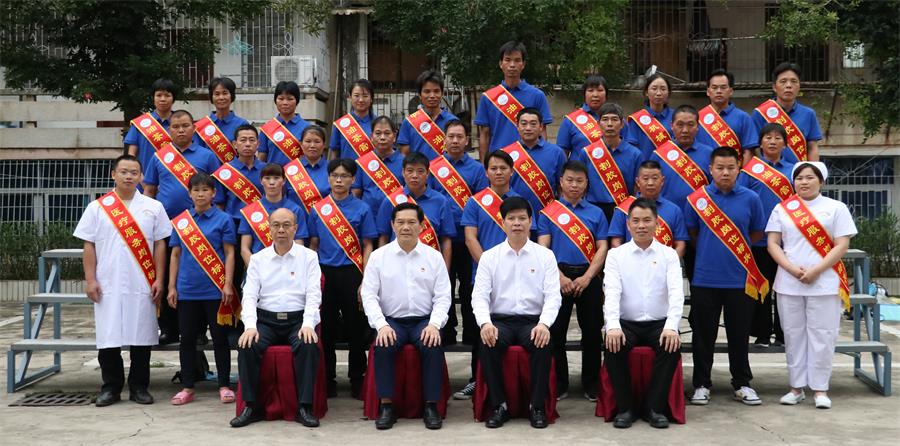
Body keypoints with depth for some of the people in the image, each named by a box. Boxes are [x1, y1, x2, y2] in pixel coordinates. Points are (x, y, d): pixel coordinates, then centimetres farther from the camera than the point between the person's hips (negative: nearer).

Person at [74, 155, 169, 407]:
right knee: (108, 338, 3)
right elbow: (89, 246, 5)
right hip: (108, 285, 0)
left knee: (141, 338, 3)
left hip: (142, 286, 0)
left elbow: (160, 245, 6)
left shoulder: (153, 207, 7)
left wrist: (159, 280, 0)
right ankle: (110, 387, 15)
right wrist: (90, 280, -3)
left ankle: (139, 387, 14)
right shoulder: (97, 208, 6)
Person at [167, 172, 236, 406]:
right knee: (187, 339, 8)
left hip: (215, 290, -3)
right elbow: (175, 255, 10)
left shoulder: (223, 219, -1)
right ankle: (187, 387, 17)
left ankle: (224, 386, 14)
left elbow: (229, 254, -2)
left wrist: (228, 284, -9)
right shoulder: (180, 221, 7)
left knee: (220, 338, 5)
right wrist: (172, 287, 5)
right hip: (187, 290, 3)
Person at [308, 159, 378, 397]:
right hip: (325, 273, 2)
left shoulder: (361, 209, 0)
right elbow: (313, 245, 11)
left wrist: (365, 281, -7)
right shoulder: (317, 209, 6)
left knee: (355, 328, 4)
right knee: (326, 328, 7)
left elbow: (367, 247, 0)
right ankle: (328, 379, 17)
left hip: (351, 273, -2)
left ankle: (357, 378, 16)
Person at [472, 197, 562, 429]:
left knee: (544, 343, -33)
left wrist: (544, 324, -20)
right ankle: (499, 406, -16)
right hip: (500, 320, 0)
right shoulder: (489, 257, 8)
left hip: (533, 320, 0)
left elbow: (553, 295, -1)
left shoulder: (545, 255, 7)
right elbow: (479, 295, 0)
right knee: (488, 343, -32)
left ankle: (538, 406, -17)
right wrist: (485, 323, -21)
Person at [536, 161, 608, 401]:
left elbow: (602, 249, 3)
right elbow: (542, 248, -2)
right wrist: (560, 277, -14)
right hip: (558, 277, -1)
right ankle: (559, 384, 13)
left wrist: (586, 278, -10)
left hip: (589, 278, 1)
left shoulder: (596, 213, 9)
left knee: (593, 332, 4)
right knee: (555, 331, 1)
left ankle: (591, 384, 16)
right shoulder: (548, 213, 6)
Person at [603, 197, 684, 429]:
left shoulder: (669, 255, 5)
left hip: (659, 324, 0)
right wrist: (613, 326, -28)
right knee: (613, 345, -30)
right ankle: (625, 407, -14)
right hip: (626, 323, 0)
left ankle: (655, 407, -15)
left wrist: (671, 326, -27)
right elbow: (611, 292, -10)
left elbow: (676, 292, -9)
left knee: (672, 346, -30)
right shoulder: (616, 255, 4)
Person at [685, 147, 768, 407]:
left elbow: (757, 232, 12)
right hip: (705, 278, 0)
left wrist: (737, 248, 7)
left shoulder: (750, 199, 0)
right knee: (703, 335, 7)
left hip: (740, 278, 0)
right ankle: (701, 384, 18)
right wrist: (707, 250, 6)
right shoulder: (697, 199, -1)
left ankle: (742, 384, 22)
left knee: (739, 334, 10)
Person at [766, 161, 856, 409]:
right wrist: (792, 269, -12)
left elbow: (842, 245, -3)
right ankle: (796, 386, 14)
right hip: (788, 284, 2)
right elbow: (773, 243, 4)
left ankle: (820, 389, 6)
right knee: (794, 336, 6)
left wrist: (816, 271, -13)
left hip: (824, 283, -2)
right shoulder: (782, 209, 9)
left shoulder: (836, 208, 3)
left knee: (822, 336, -2)